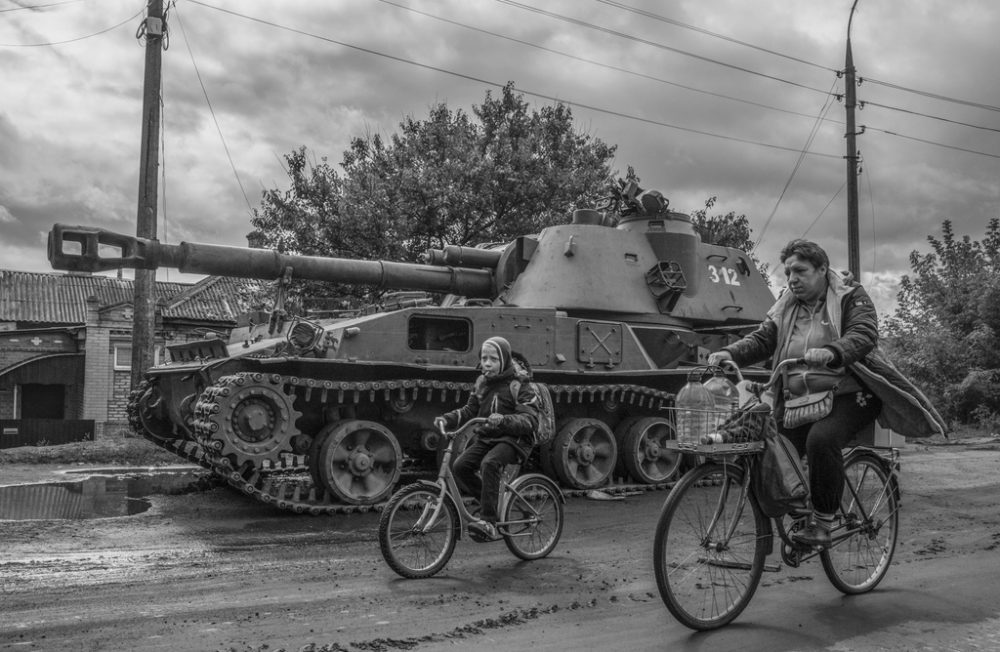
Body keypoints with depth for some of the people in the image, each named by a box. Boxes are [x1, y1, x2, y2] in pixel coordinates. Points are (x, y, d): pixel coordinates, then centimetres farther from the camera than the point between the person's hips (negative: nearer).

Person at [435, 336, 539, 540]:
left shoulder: (518, 384, -8)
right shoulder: (481, 383, 12)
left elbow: (530, 419, -15)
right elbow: (469, 410, 17)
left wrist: (504, 420, -32)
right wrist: (447, 418, -2)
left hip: (513, 439, -7)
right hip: (486, 437, 7)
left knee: (489, 463, -33)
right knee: (460, 466, -14)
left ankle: (488, 521, -30)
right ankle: (489, 504, 6)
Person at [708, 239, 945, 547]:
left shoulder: (850, 296, 0)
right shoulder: (786, 306, 14)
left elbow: (863, 336, -17)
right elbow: (761, 339, 5)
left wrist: (830, 352, -38)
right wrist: (729, 353, -15)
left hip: (847, 395, -5)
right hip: (798, 400, 5)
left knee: (821, 440, -31)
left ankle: (823, 522, -16)